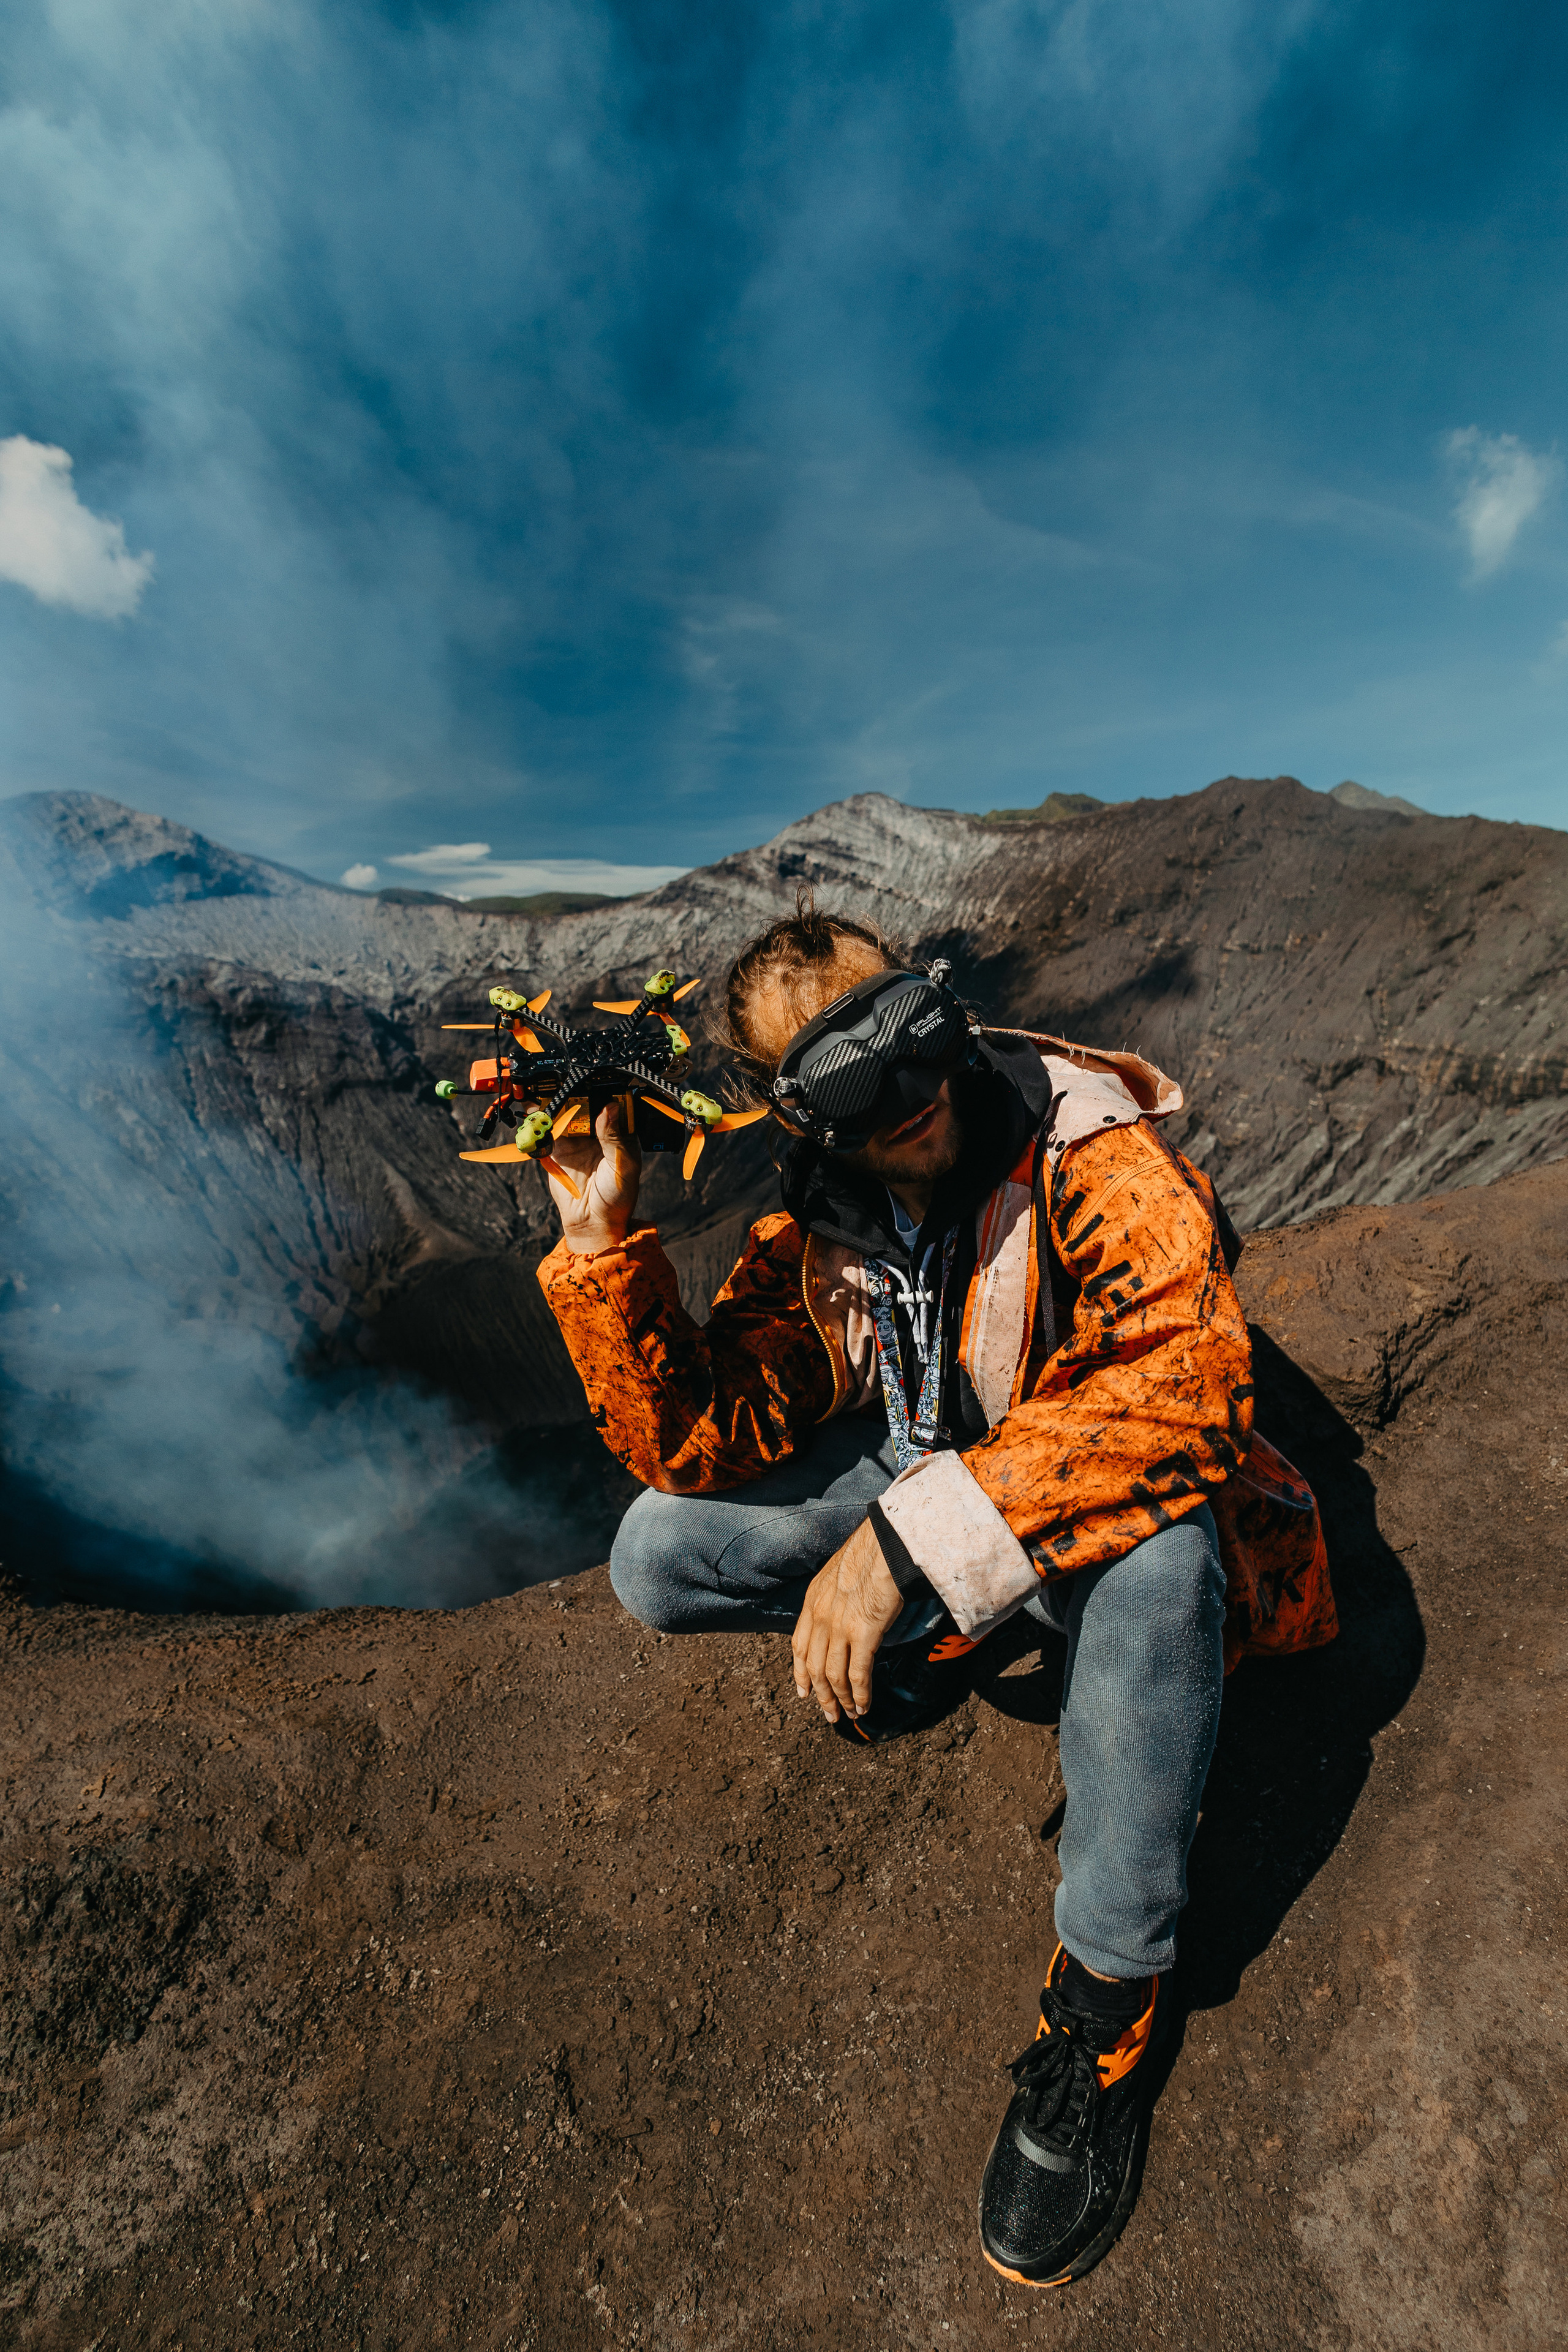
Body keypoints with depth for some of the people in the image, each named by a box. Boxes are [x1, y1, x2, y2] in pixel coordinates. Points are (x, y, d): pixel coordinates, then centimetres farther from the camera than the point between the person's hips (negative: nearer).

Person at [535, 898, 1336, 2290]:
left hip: (1100, 1490, -3)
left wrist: (916, 1534, -46)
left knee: (1152, 1556, -40)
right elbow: (698, 1441, -14)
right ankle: (928, 1635, 13)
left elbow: (1188, 1374, -40)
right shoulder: (812, 1228, -9)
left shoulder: (1097, 1156, -24)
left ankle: (1110, 1994, -13)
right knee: (660, 1560, -10)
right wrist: (604, 1236, -26)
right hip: (921, 1471, 4)